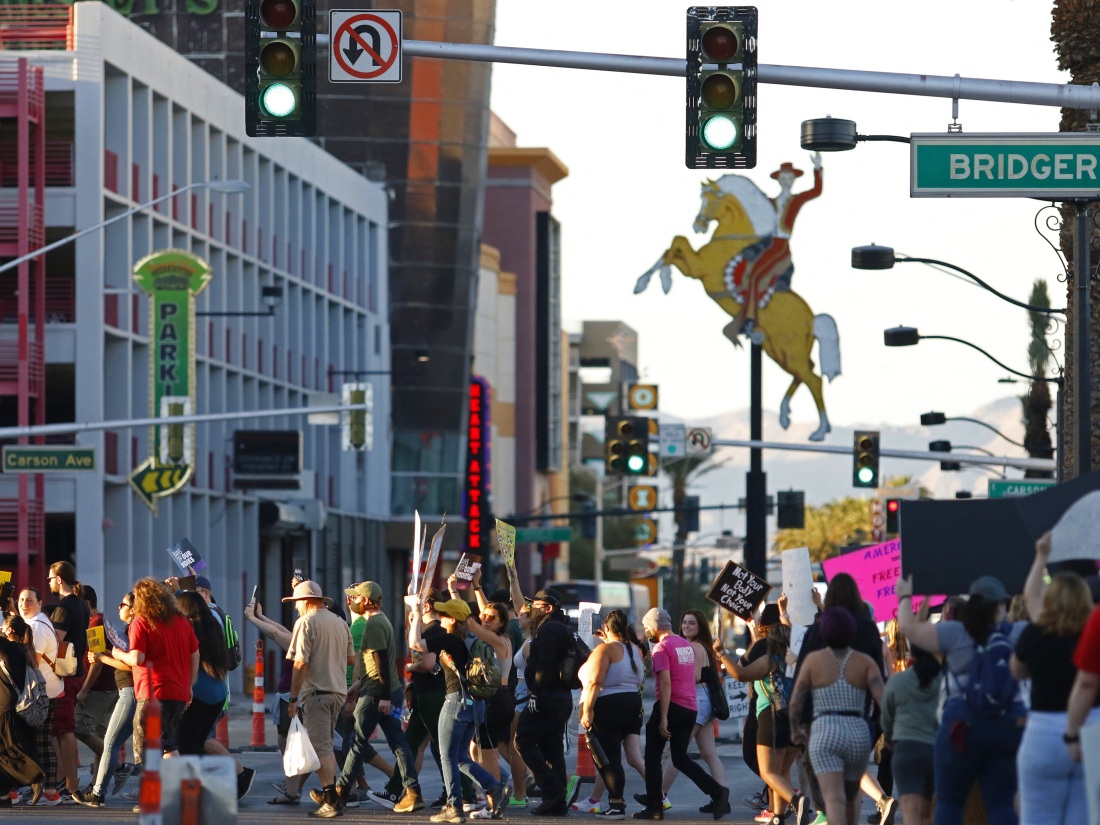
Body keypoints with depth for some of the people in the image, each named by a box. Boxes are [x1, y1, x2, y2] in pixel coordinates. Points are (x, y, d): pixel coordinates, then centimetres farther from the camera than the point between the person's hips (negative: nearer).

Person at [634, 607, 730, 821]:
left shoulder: (661, 647, -11)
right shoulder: (686, 644, 13)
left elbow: (665, 683, -19)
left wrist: (663, 718, -22)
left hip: (672, 707, -7)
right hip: (690, 708, 7)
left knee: (653, 756, 6)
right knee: (680, 757, 14)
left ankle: (654, 807, 5)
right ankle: (717, 791, -2)